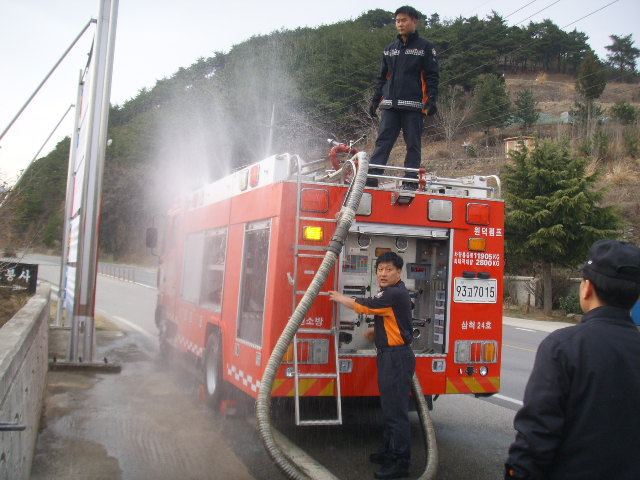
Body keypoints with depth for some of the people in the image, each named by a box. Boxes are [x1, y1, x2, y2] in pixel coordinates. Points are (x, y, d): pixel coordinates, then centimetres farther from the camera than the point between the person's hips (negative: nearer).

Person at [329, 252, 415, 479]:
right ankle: (388, 452, 32)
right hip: (389, 356, 11)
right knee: (389, 408, 19)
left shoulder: (395, 294, -17)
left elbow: (363, 306, -11)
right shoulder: (391, 293, 16)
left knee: (396, 411, -6)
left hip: (397, 357, -11)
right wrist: (378, 332, 14)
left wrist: (340, 298, 5)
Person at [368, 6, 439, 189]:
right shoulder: (390, 49, 19)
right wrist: (375, 100, 13)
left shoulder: (425, 48, 5)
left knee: (413, 144, -2)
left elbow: (432, 76, -1)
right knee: (382, 141, -6)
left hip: (414, 105, -4)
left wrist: (431, 100, -13)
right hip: (391, 105, 4)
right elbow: (382, 77, 21)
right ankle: (372, 176, -12)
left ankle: (411, 181, 0)